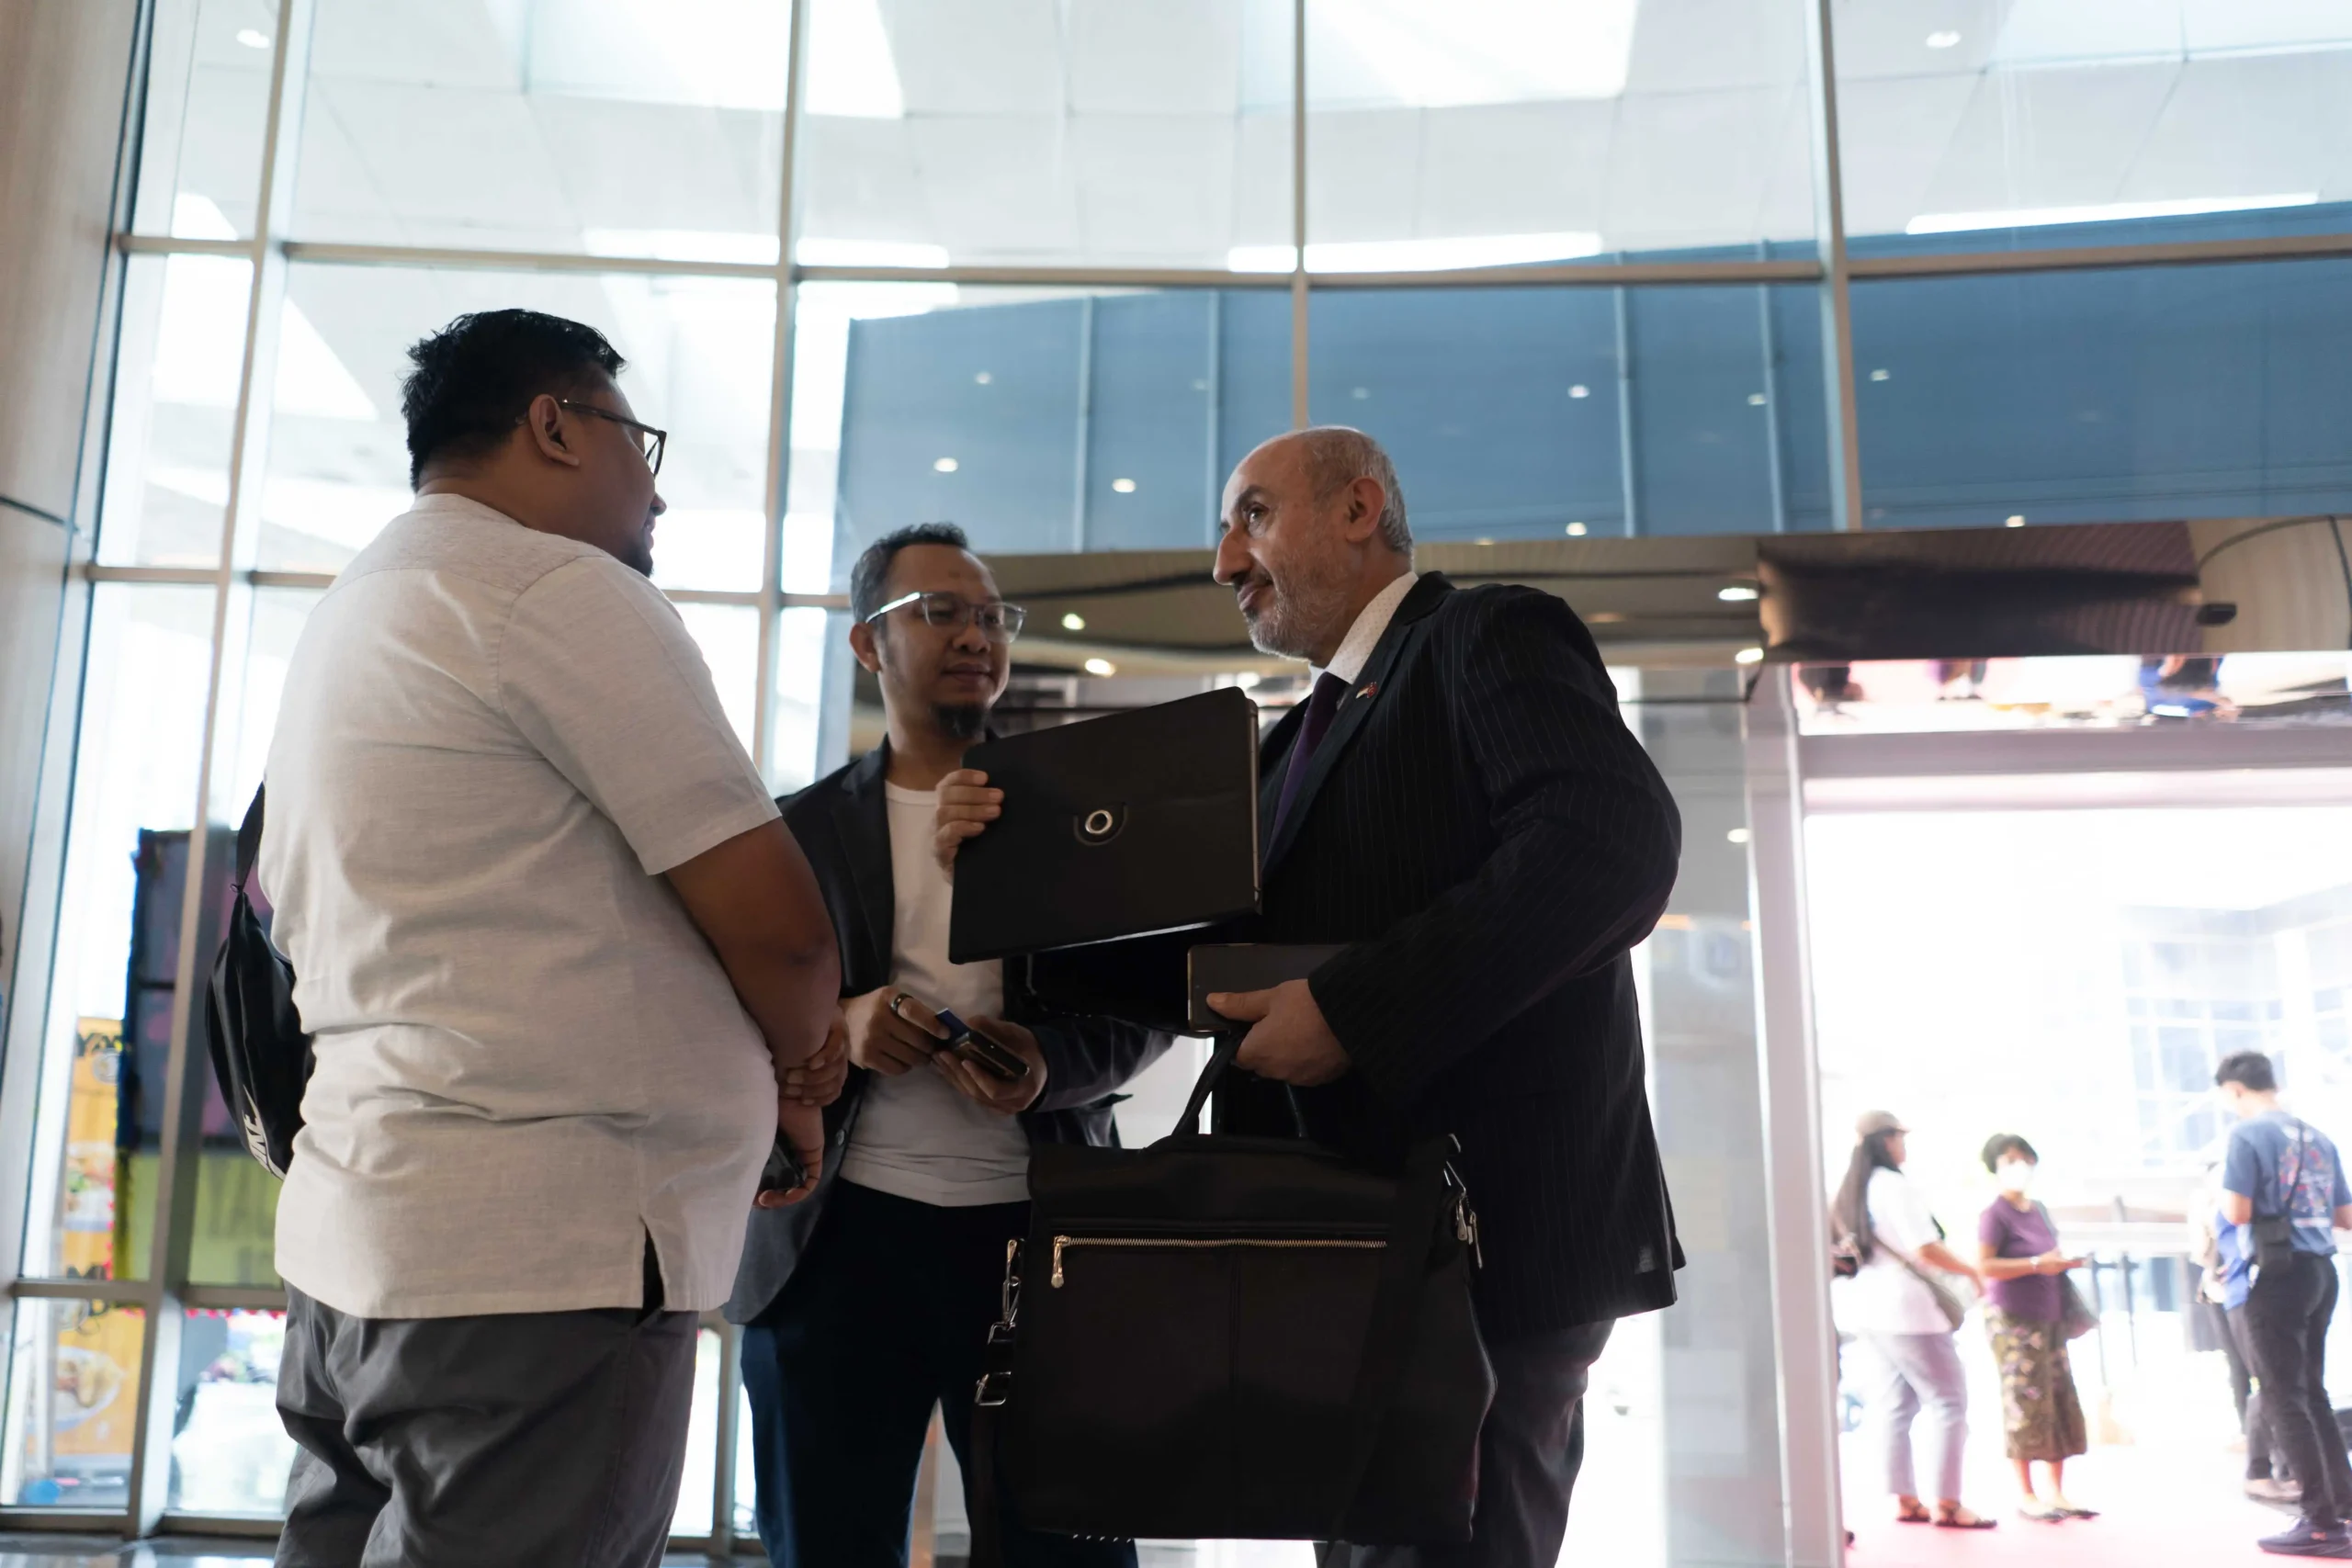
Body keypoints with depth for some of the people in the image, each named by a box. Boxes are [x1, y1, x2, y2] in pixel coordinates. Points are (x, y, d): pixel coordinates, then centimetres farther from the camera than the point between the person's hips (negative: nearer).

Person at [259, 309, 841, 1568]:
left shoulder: (345, 614, 18)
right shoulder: (563, 591, -11)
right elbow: (775, 922, -15)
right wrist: (792, 1075, 7)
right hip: (541, 1247, -10)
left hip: (354, 1231, 10)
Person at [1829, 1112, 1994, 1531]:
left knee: (1892, 1404, 12)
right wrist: (1970, 1270, -5)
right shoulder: (1895, 1187, -15)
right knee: (1948, 1400, 0)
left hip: (1864, 1306, 8)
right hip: (1904, 1305, -8)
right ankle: (1948, 1504, 0)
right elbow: (1926, 1250, -20)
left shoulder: (1847, 1193, 11)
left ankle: (1905, 1500, 14)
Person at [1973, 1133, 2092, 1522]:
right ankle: (2027, 1496, 4)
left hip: (2050, 1316, 8)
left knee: (2060, 1401, 8)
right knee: (2025, 1404, -5)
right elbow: (1983, 1266, -17)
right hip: (2013, 1318, -8)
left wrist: (2066, 1263, 5)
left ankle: (2057, 1493, 18)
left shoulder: (2039, 1211, 15)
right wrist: (2037, 1264, -20)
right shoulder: (1995, 1214, -9)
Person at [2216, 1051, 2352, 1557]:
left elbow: (2237, 1213, -16)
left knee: (2283, 1398, -1)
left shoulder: (2247, 1134, -10)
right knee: (2311, 1391, 18)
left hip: (2278, 1273, -7)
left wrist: (2222, 1183, 3)